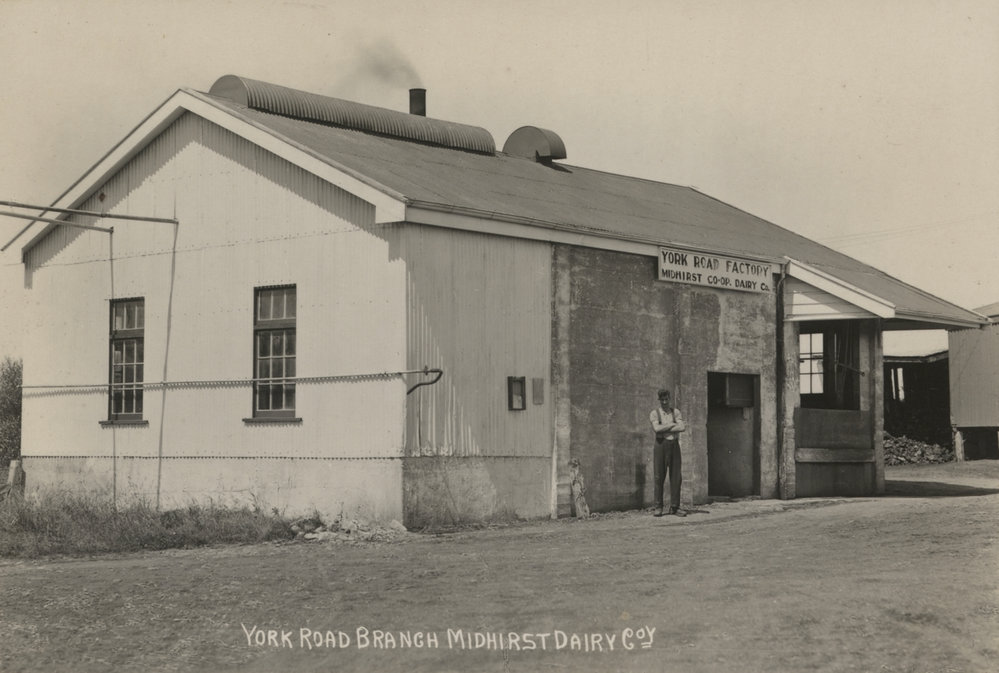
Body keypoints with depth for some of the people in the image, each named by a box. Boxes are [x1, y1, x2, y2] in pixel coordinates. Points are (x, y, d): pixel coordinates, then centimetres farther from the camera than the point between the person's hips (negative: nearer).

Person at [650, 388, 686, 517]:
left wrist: (664, 429, -12)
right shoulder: (654, 413, 0)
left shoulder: (676, 412, 8)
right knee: (659, 477, -3)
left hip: (674, 445, 3)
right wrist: (672, 425, -10)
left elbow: (682, 428, -8)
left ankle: (674, 507, 4)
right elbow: (656, 429, -18)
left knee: (676, 477, -1)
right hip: (661, 444, -3)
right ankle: (658, 507, 5)